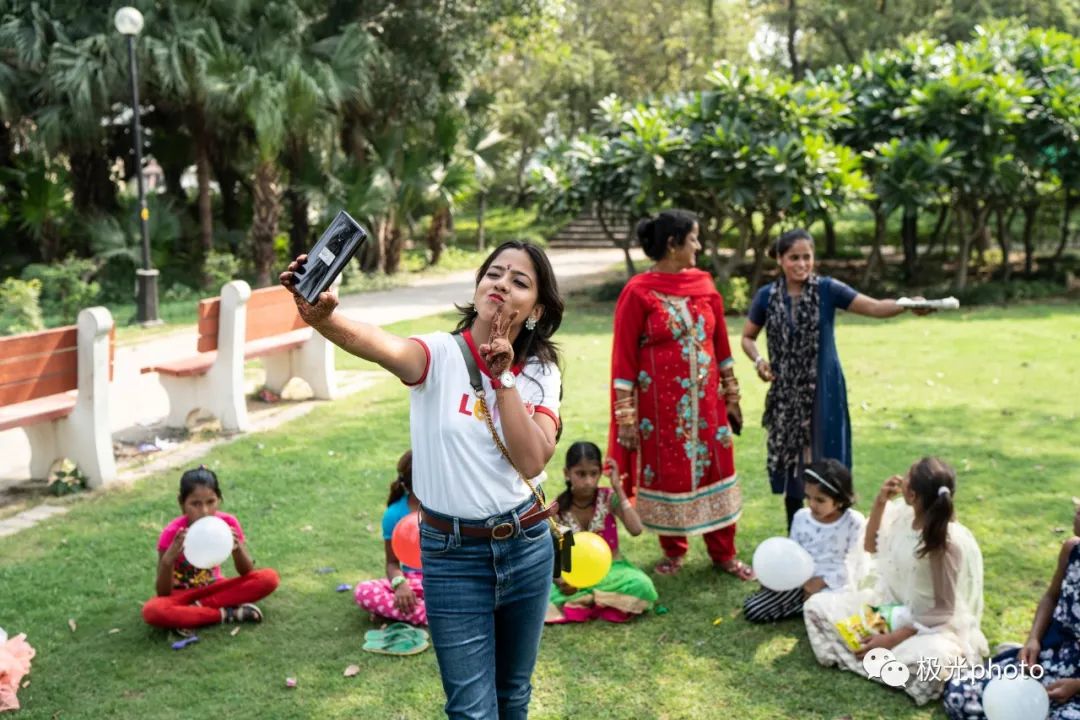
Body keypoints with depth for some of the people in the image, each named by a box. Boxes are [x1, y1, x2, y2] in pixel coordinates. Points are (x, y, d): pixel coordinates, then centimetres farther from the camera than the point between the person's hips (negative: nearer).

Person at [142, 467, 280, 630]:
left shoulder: (228, 523, -15)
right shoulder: (172, 533, -22)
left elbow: (247, 574, -10)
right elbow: (163, 593, -20)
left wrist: (238, 549, -30)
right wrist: (168, 560, -38)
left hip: (214, 588, 3)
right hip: (182, 594, -3)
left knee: (269, 578, -22)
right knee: (152, 610, -37)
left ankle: (198, 608, -18)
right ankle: (226, 614, -25)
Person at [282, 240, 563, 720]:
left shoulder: (540, 373, -2)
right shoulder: (441, 355, -12)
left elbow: (531, 461, -17)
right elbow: (381, 346, -36)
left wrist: (502, 377, -20)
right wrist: (321, 317, -56)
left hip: (527, 547, 4)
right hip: (453, 554, -3)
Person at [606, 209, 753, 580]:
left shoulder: (703, 283, 4)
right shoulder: (638, 292, -10)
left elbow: (720, 343, 11)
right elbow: (624, 357, -10)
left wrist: (731, 395, 13)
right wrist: (626, 416, -12)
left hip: (706, 400, 4)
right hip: (660, 403, -4)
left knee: (715, 469, 10)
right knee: (666, 474, 8)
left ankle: (723, 553, 24)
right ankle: (674, 552, 26)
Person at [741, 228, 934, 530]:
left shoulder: (827, 289, -6)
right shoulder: (767, 296, -1)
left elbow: (874, 307, -15)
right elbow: (747, 337, 11)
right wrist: (758, 360, -9)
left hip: (824, 391, -2)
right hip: (787, 392, 2)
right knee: (790, 464, 8)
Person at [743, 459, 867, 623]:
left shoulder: (854, 522, -10)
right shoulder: (801, 517, 2)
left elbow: (851, 566, -11)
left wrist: (822, 582, -18)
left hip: (835, 587, -4)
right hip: (801, 582, 4)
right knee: (751, 609, -7)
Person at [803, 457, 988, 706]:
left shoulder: (949, 542, -26)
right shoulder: (903, 514, -8)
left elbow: (943, 611, -21)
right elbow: (871, 546, 12)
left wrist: (892, 639, -26)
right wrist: (880, 502, -5)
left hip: (931, 623, -7)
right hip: (890, 605, 7)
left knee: (932, 659, -40)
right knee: (817, 605, -5)